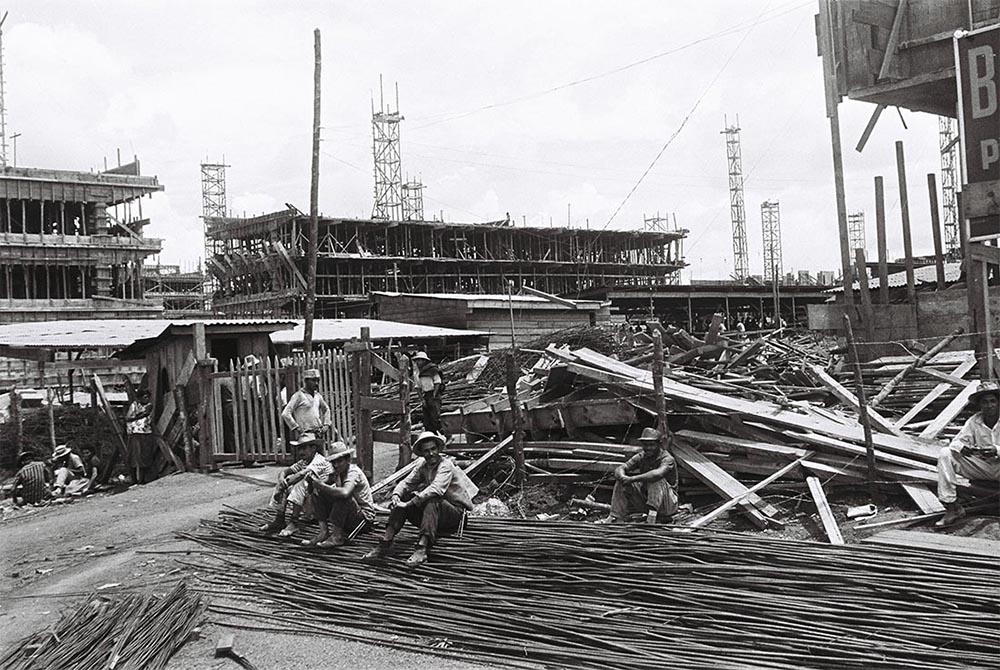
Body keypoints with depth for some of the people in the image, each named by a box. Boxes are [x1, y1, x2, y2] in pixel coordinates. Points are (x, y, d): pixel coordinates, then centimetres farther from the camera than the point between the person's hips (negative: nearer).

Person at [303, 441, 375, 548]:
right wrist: (312, 480, -22)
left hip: (365, 518, -8)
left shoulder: (354, 472, -21)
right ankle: (324, 532, -9)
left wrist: (321, 485, -34)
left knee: (342, 497, -35)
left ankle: (337, 536, -24)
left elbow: (345, 493, -41)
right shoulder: (337, 473, 4)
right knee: (317, 493, -3)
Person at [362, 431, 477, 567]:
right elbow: (407, 483, 2)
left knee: (432, 500, -35)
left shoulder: (446, 465, -18)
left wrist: (408, 504, -35)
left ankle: (422, 550, -43)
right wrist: (396, 495, -21)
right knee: (403, 497, -11)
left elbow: (435, 489, -33)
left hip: (455, 513, -7)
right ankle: (385, 544, -18)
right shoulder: (422, 465, 5)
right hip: (432, 510, 7)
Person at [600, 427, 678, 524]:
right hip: (647, 499, 6)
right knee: (622, 483, -11)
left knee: (656, 479, -32)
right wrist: (622, 476, -35)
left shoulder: (668, 459, -20)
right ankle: (615, 517, -12)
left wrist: (633, 479, -42)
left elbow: (658, 473, -43)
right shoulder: (641, 457, -1)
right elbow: (619, 469, -10)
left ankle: (652, 515, -39)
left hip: (668, 504, -6)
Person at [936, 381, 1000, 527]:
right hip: (980, 468, 3)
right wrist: (963, 448, -30)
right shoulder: (973, 422, -1)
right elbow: (956, 442, -7)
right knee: (945, 454, -16)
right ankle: (952, 507, -19)